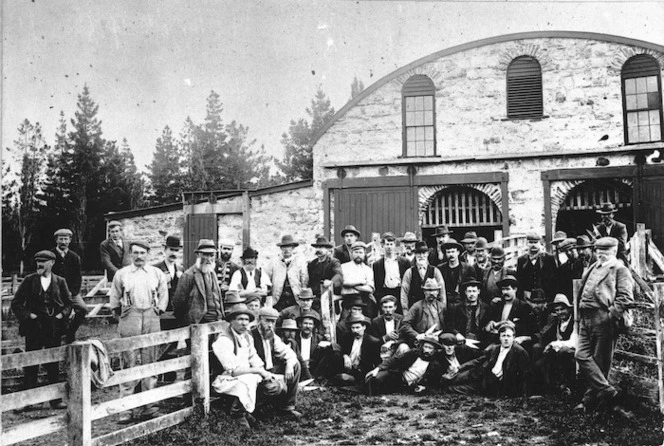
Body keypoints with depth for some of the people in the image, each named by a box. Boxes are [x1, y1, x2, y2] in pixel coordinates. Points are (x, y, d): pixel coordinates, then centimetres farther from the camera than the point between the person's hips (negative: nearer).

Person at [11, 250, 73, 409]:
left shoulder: (60, 281, 5)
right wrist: (27, 315, -7)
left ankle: (55, 399, 14)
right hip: (33, 328, -1)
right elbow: (16, 303, 5)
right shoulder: (29, 280, 3)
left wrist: (62, 315, -5)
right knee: (30, 364, 2)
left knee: (53, 365, 7)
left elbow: (69, 303, 11)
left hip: (54, 329, 1)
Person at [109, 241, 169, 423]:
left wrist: (159, 309, 9)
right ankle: (126, 409, 1)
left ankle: (149, 406, 11)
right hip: (129, 321, -1)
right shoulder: (121, 274, 8)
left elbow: (163, 294, 17)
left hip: (151, 319, 2)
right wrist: (120, 312, 9)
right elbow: (114, 298, 14)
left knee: (150, 363, 4)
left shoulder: (157, 273, 11)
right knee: (129, 364, -3)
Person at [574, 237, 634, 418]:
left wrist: (612, 315, -18)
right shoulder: (593, 268, 21)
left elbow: (626, 297, -12)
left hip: (604, 319, -8)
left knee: (600, 362, 1)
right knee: (582, 355, -2)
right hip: (586, 318, 8)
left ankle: (592, 399, 6)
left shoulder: (620, 270, -2)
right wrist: (581, 312, 15)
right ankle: (608, 393, 3)